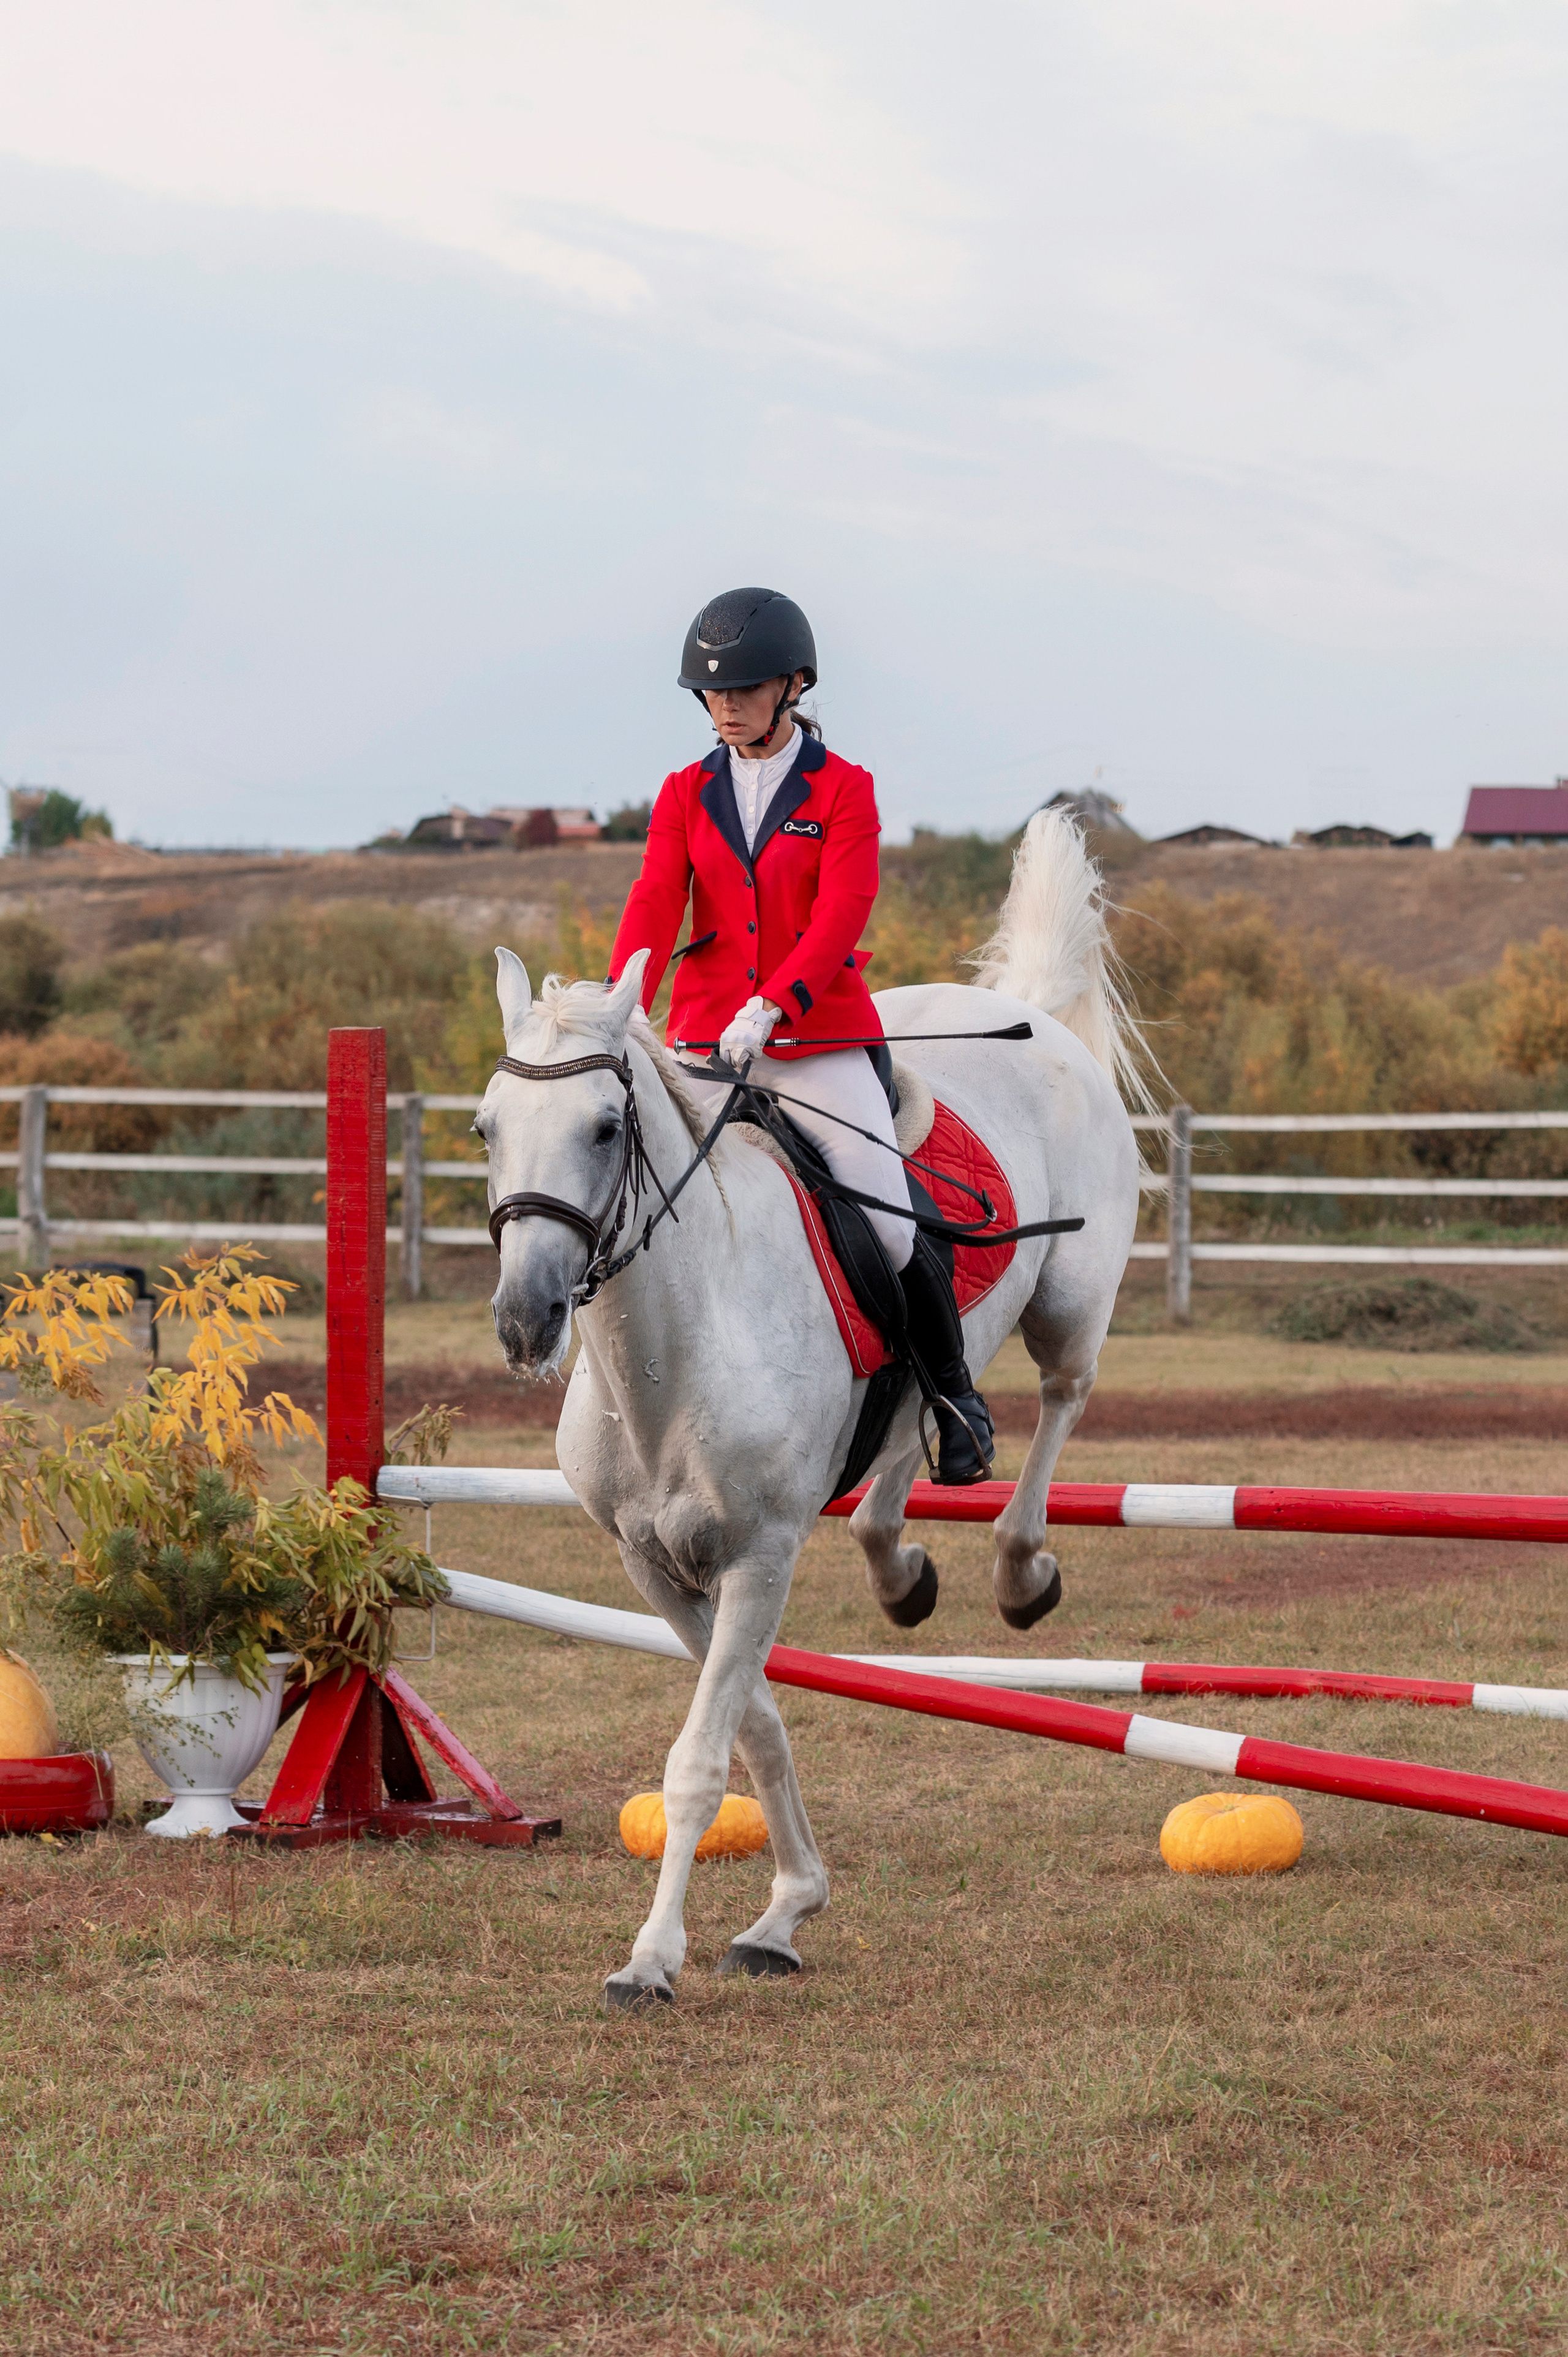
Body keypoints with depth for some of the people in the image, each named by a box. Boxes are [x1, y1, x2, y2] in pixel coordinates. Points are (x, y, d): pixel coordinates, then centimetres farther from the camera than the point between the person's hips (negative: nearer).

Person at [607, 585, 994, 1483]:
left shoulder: (844, 790, 0)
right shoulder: (687, 794, 10)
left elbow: (841, 914, -12)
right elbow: (654, 905, -2)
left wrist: (772, 1007, -27)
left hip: (823, 1041, -3)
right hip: (706, 1044, 3)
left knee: (892, 1224, -9)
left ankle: (954, 1390, 13)